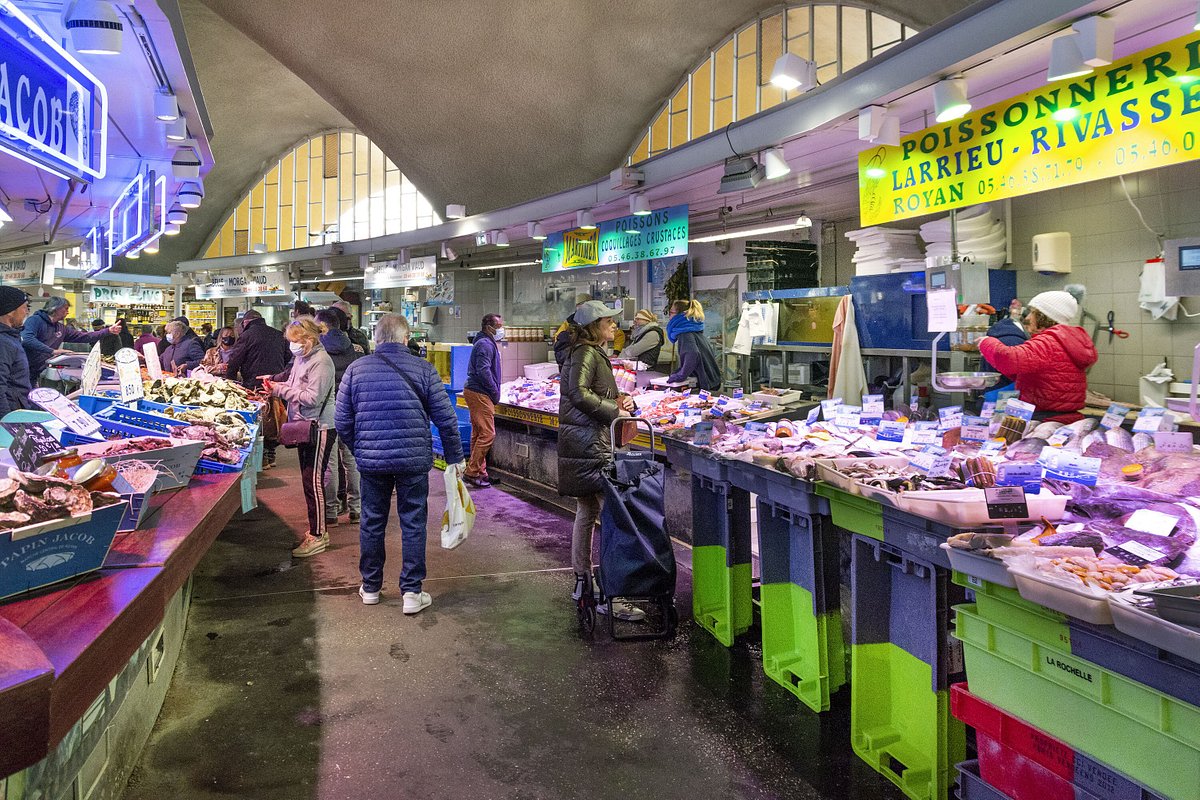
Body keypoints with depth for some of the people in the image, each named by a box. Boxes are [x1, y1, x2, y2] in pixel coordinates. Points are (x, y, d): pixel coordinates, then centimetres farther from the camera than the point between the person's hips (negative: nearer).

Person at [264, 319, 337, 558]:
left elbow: (313, 397, -23)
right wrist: (275, 382, 2)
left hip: (319, 429, -10)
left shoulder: (321, 361, -18)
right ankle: (317, 529, 26)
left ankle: (317, 535, 2)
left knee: (313, 480, -6)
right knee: (308, 479, 15)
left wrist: (280, 390, -18)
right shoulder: (301, 357, 12)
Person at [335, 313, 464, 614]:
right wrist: (455, 457, 7)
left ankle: (370, 588, 29)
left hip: (371, 461, 2)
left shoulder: (356, 369, 1)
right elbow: (446, 419, -4)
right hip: (414, 460, -2)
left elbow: (342, 422, 4)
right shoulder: (423, 369, -5)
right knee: (413, 524, 8)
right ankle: (412, 592, 11)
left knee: (372, 523, 16)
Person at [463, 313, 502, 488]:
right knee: (488, 434, -11)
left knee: (478, 434, 13)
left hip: (474, 393, 11)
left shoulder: (486, 343, 20)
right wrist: (495, 393, -14)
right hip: (479, 394, -11)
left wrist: (494, 392, 16)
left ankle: (480, 472, 19)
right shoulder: (485, 345, -14)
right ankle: (472, 472, -8)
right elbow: (483, 372, -23)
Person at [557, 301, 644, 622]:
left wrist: (616, 400, 7)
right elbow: (579, 393, -24)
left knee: (586, 512, 17)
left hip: (583, 443, 11)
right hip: (589, 444, -11)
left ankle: (582, 580, 28)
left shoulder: (592, 353, 20)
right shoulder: (586, 354, -12)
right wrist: (614, 411, -15)